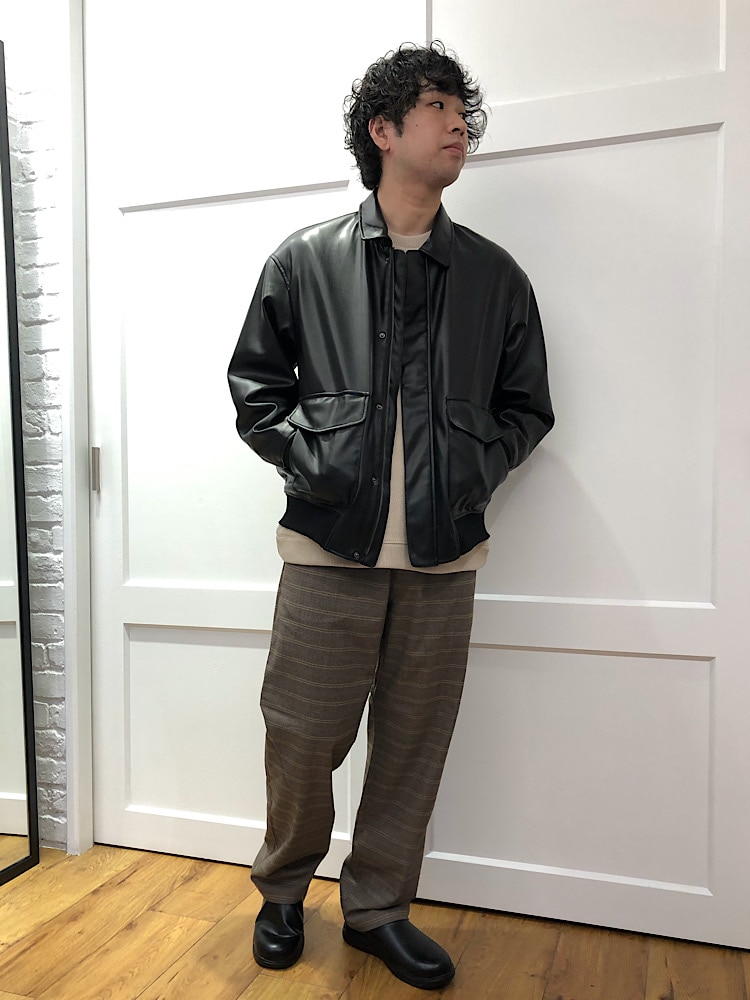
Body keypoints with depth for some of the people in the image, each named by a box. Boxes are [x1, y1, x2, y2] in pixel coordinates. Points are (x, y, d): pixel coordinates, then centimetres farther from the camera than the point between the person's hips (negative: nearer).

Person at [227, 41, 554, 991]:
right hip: (329, 544, -1)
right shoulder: (303, 261, 7)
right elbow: (254, 383, 10)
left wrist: (478, 468, -2)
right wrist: (306, 454, -6)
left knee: (413, 743, 10)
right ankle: (283, 888, 36)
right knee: (303, 736, 6)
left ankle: (378, 907, 34)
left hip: (443, 554, 2)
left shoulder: (495, 276, 11)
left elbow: (526, 406, 15)